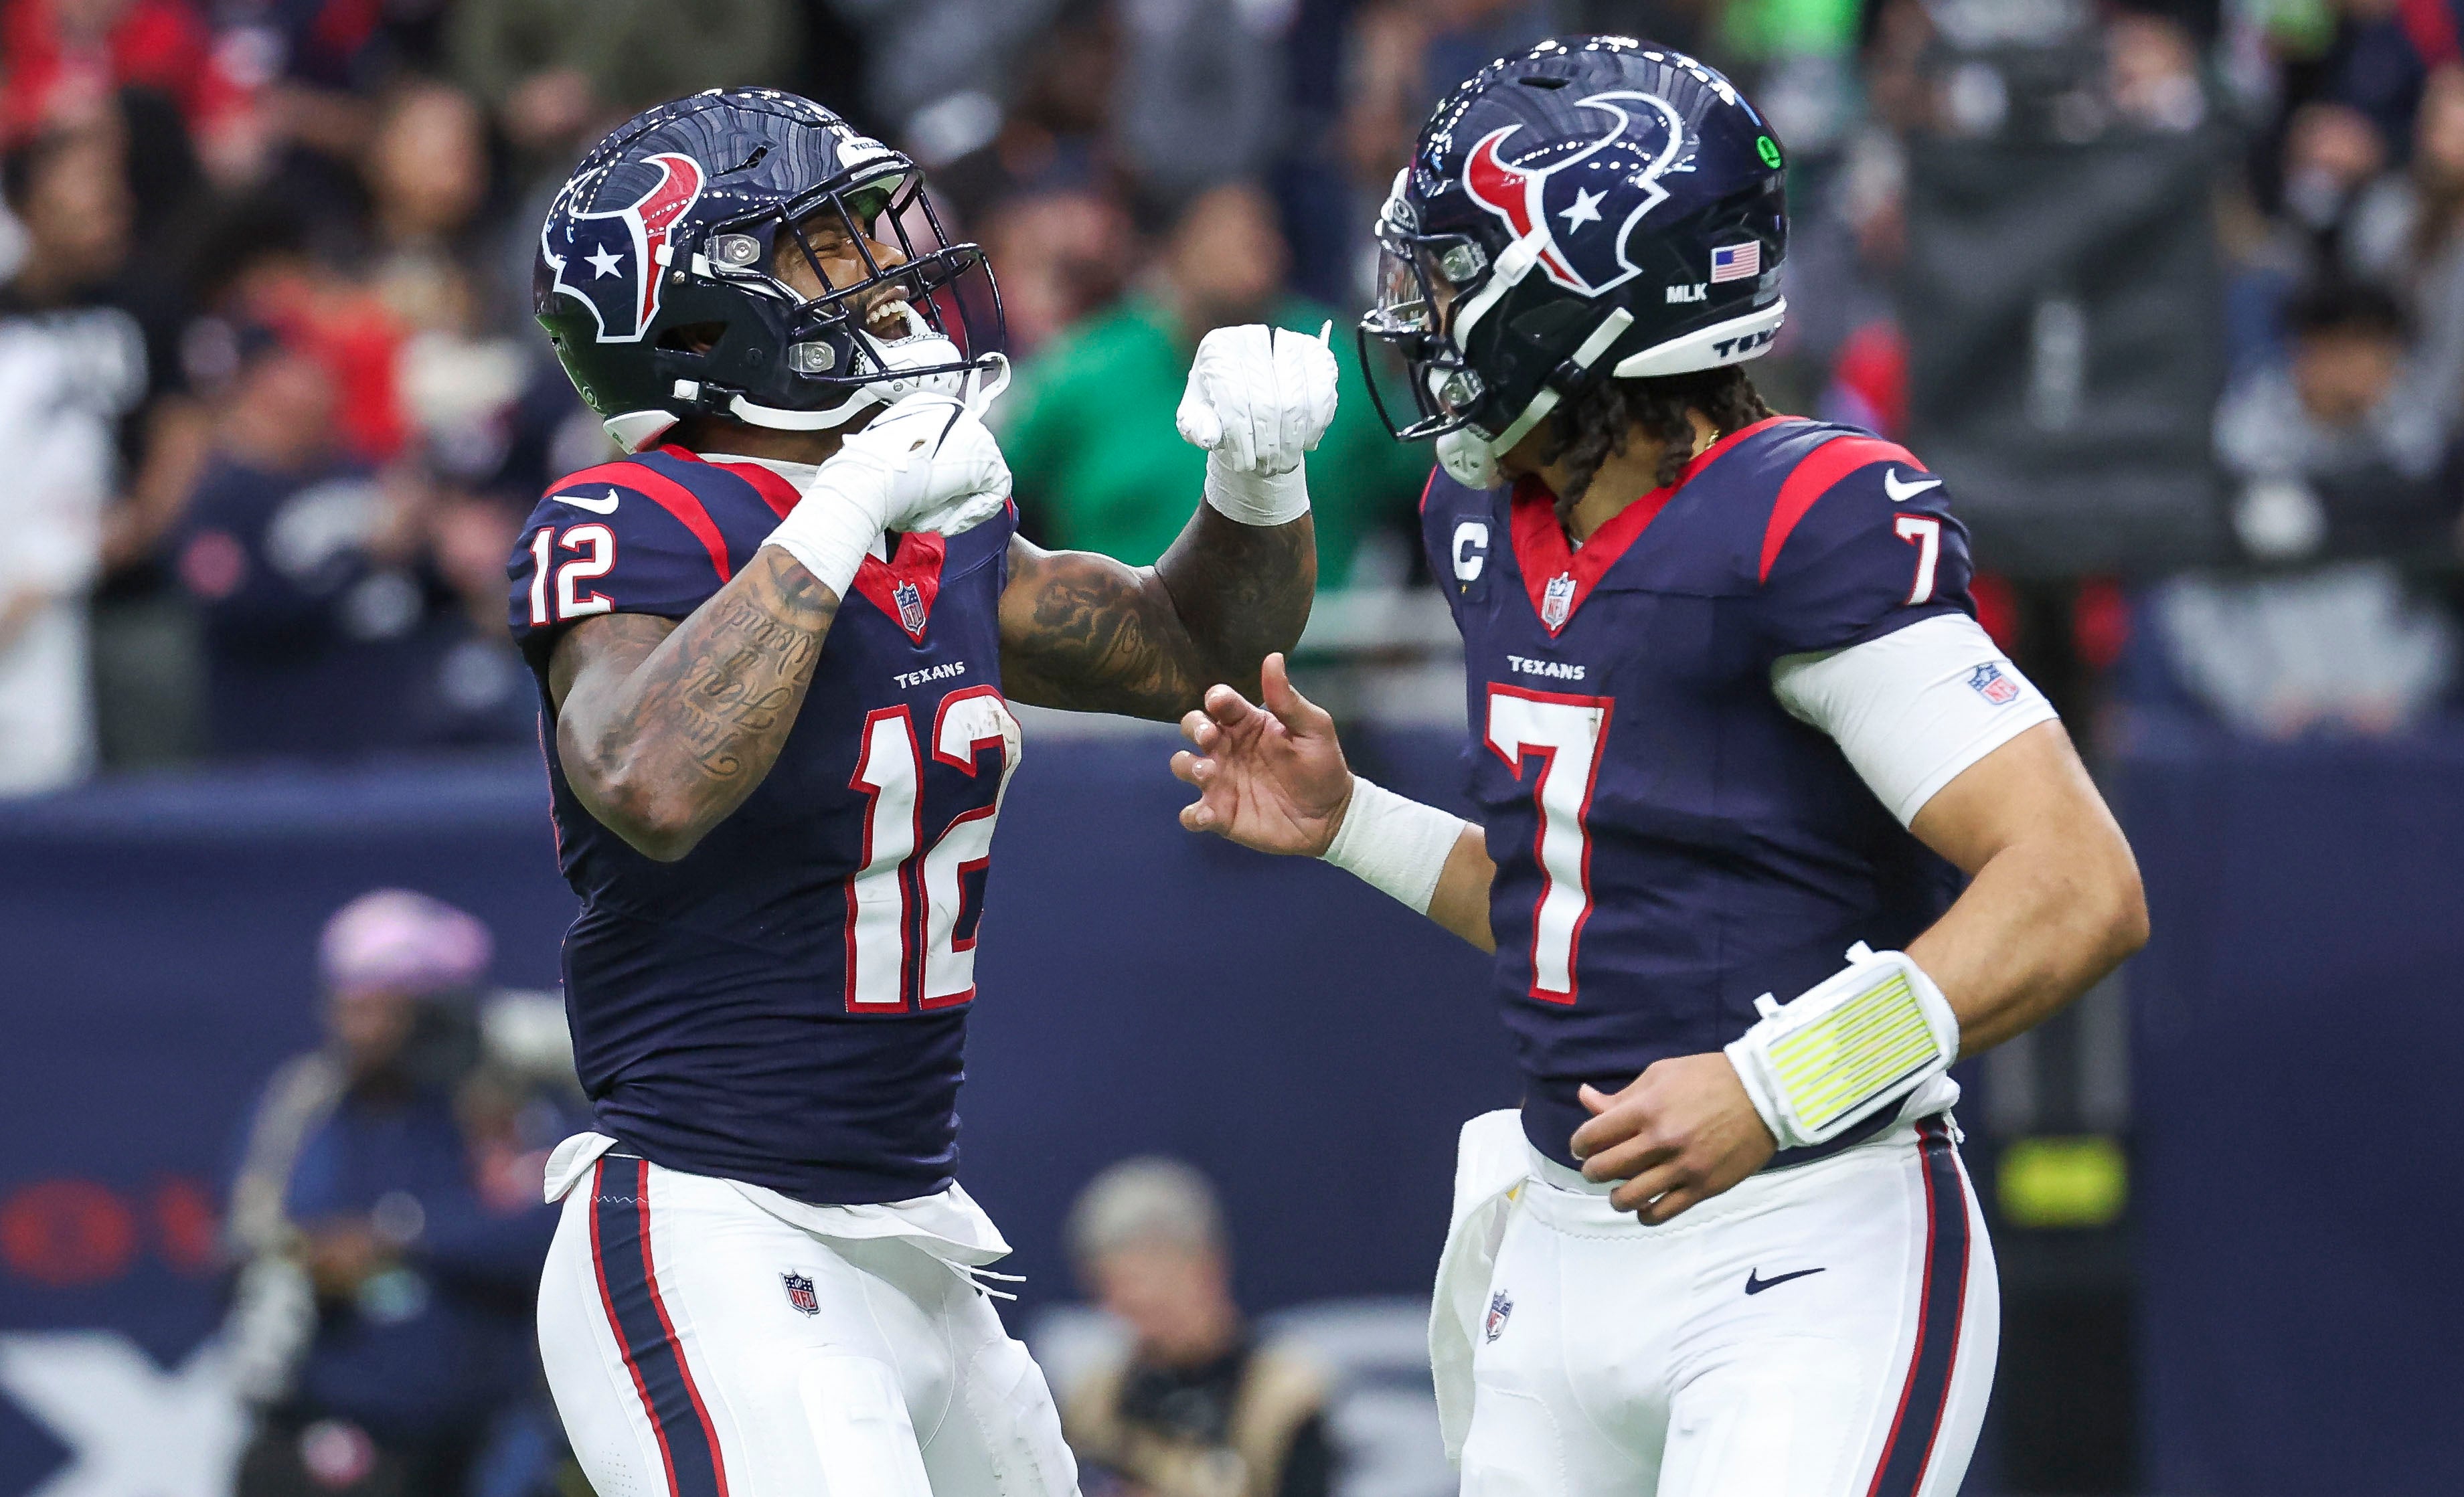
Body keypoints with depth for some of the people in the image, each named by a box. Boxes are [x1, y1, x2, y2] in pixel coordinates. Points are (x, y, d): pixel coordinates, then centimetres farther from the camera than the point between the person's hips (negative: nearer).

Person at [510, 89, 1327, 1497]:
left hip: (915, 1248, 9)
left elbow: (1190, 647, 26)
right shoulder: (633, 531, -14)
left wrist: (1259, 470, 6)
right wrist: (848, 509, -29)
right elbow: (654, 786, -34)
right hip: (712, 1245, -9)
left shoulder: (941, 540, 11)